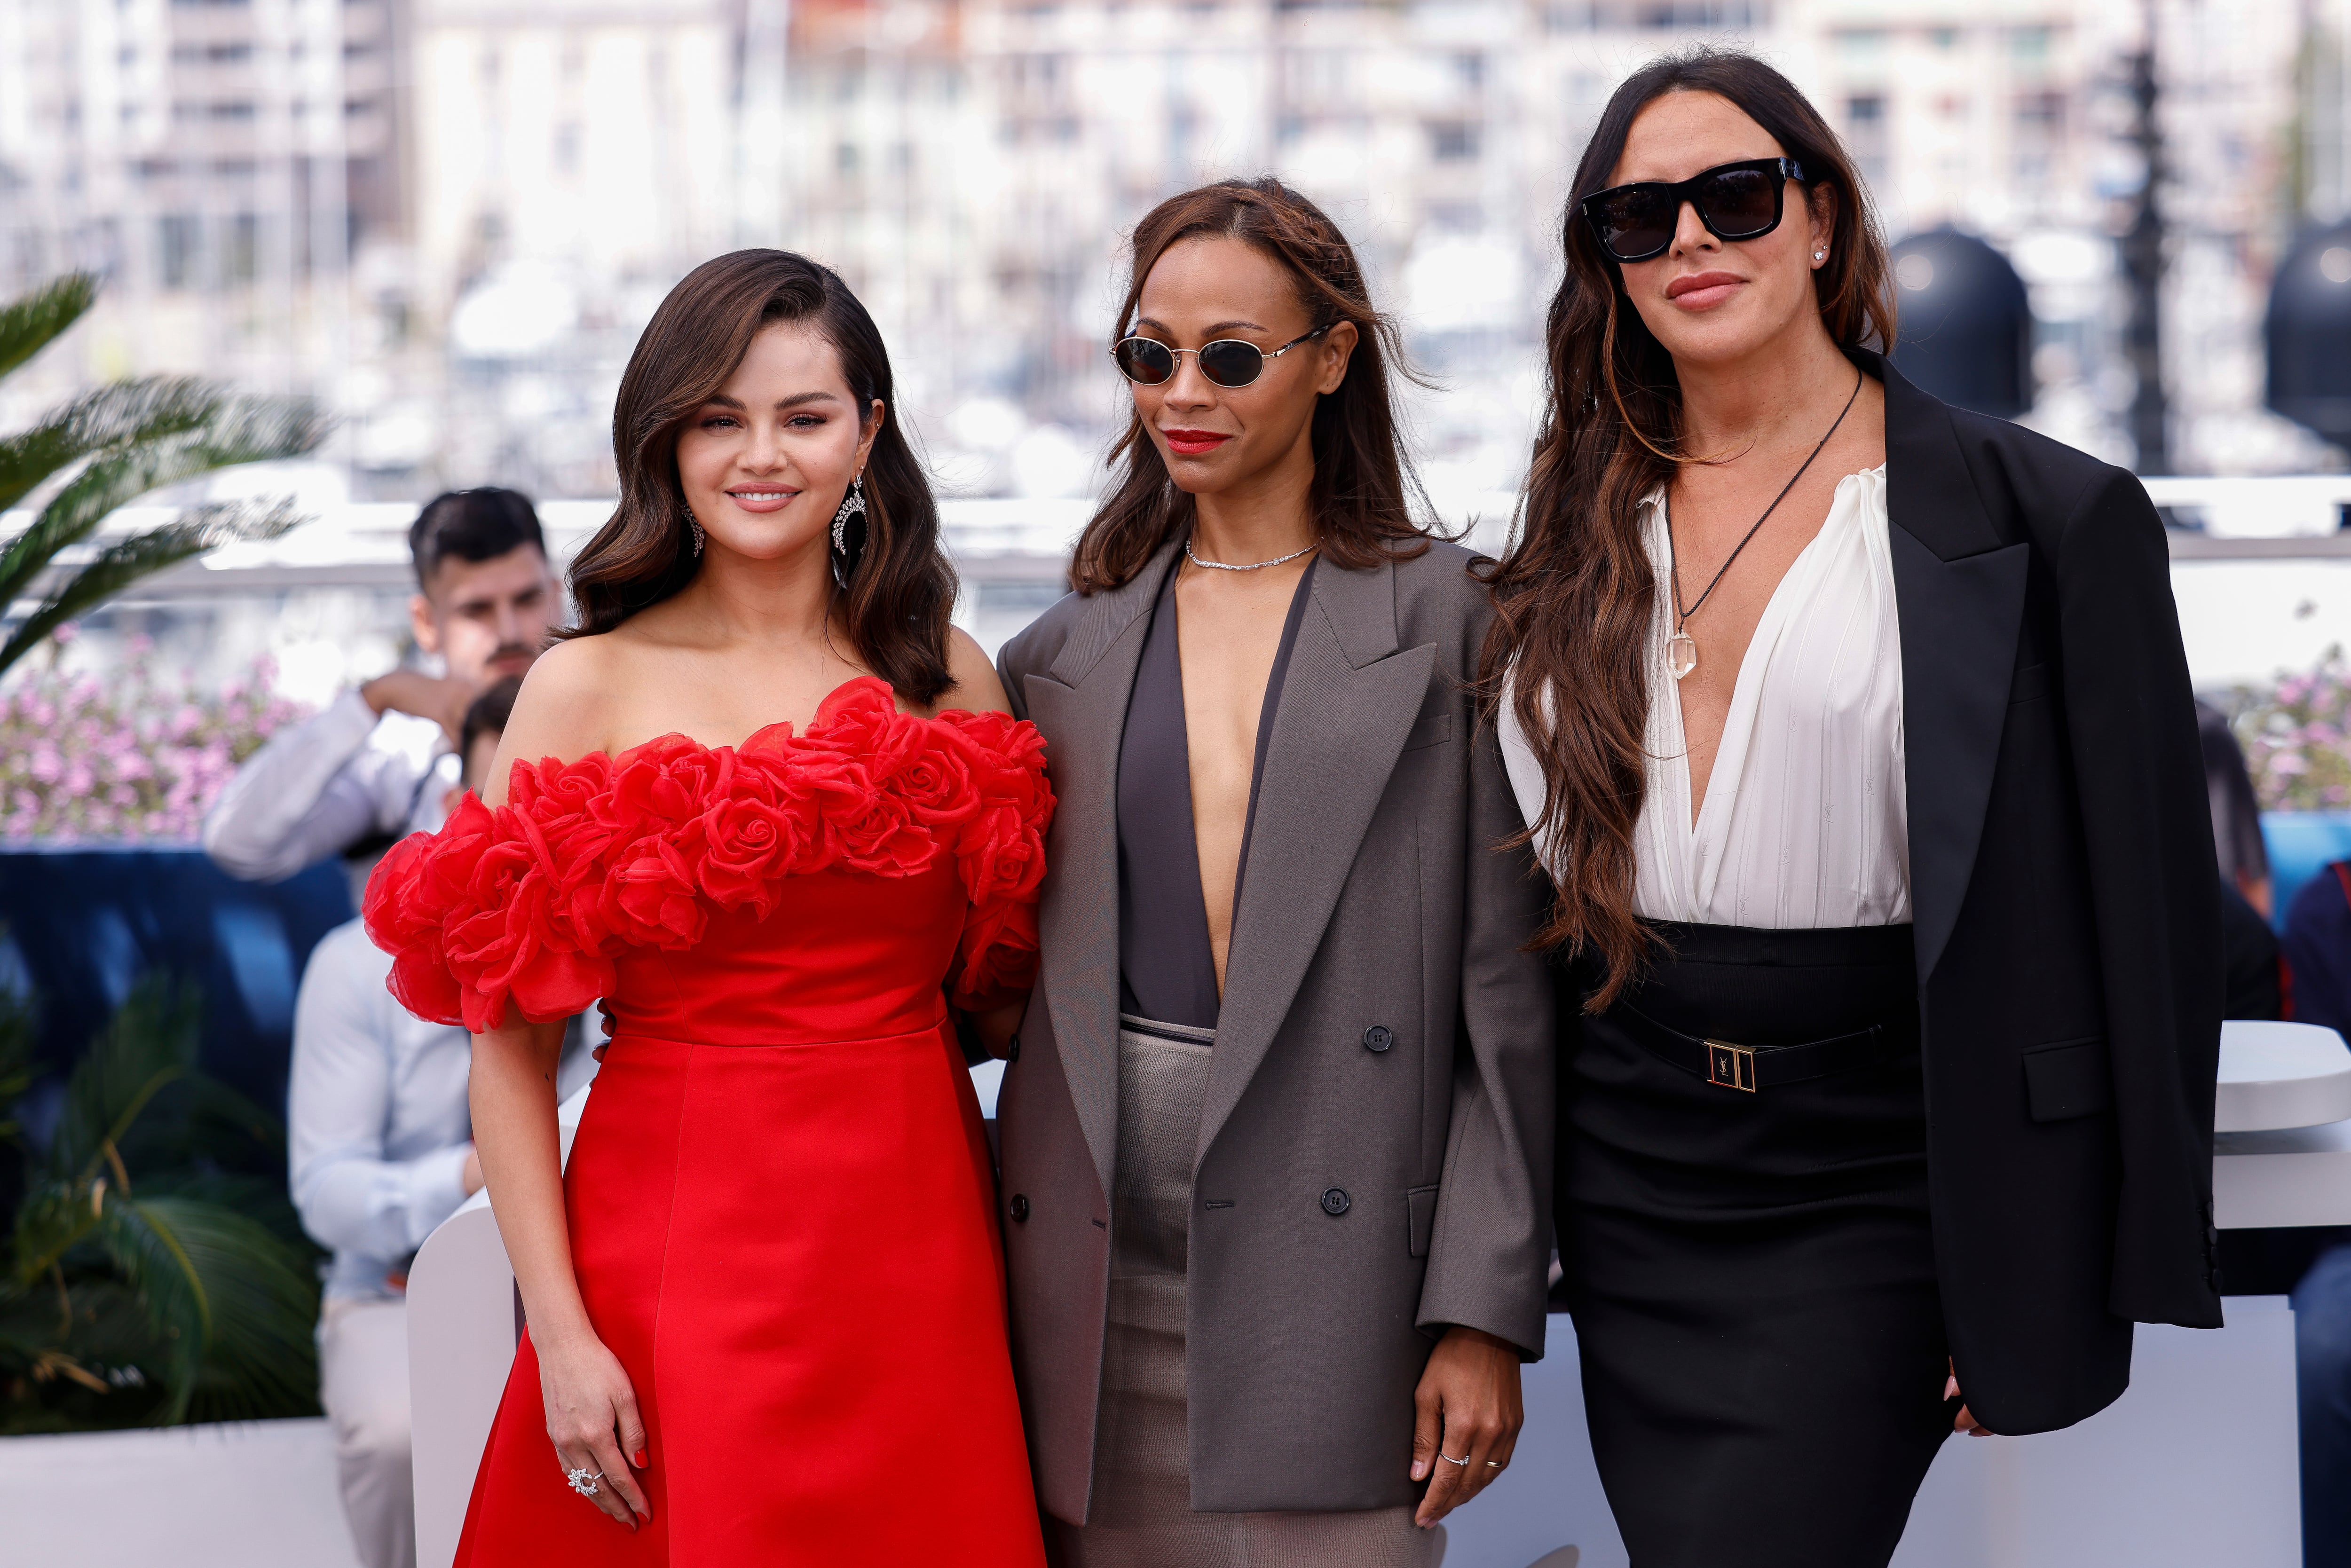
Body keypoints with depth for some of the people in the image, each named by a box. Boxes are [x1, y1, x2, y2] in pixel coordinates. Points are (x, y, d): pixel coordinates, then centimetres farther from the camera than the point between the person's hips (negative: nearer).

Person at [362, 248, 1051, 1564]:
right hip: (678, 1247, -2)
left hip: (918, 1251, 3)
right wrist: (562, 1334, -10)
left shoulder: (949, 677, 9)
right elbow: (511, 1048, -3)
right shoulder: (589, 689, 0)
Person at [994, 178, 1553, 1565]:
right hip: (1102, 1275, 3)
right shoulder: (1067, 654, 13)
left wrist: (1485, 1313, -8)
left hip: (1332, 1275, -3)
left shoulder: (1448, 621, 1)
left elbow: (1507, 1001, -2)